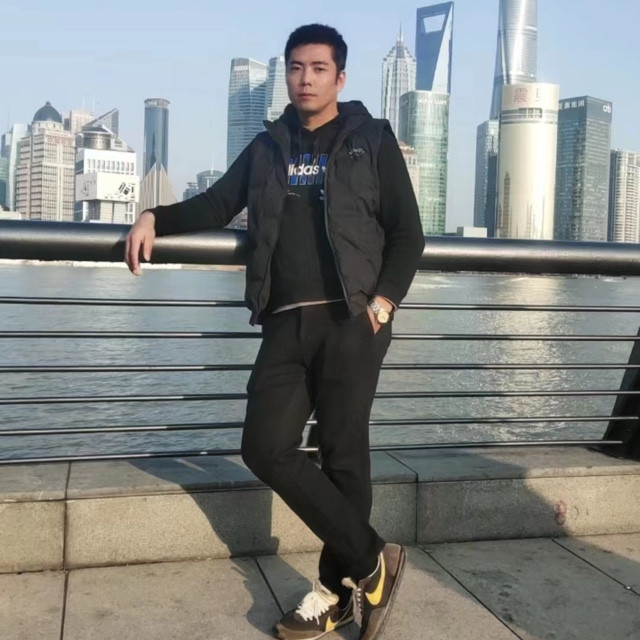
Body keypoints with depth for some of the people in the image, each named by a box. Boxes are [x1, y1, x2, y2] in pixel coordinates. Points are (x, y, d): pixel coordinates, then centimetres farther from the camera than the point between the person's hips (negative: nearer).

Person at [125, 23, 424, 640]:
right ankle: (371, 559, 8)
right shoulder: (267, 147, 19)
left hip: (351, 319, -4)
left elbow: (407, 231, 4)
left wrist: (386, 297, -11)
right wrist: (155, 217, 1)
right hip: (287, 324, 4)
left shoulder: (372, 139, 8)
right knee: (266, 448, -5)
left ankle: (337, 589, 16)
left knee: (342, 453, -2)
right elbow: (217, 204, 17)